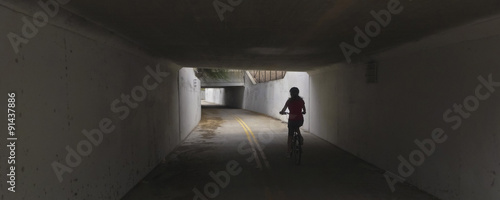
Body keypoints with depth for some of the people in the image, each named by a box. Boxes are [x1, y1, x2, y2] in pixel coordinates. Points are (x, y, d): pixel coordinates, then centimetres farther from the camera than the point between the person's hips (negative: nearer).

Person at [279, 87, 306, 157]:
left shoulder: (289, 101, -8)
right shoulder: (301, 100, 2)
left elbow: (282, 111, -3)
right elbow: (304, 112, 9)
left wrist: (281, 112, 20)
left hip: (292, 120, -3)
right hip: (300, 121, 3)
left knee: (290, 136, 13)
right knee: (296, 127, 38)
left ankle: (288, 152, 17)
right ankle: (300, 138, 16)